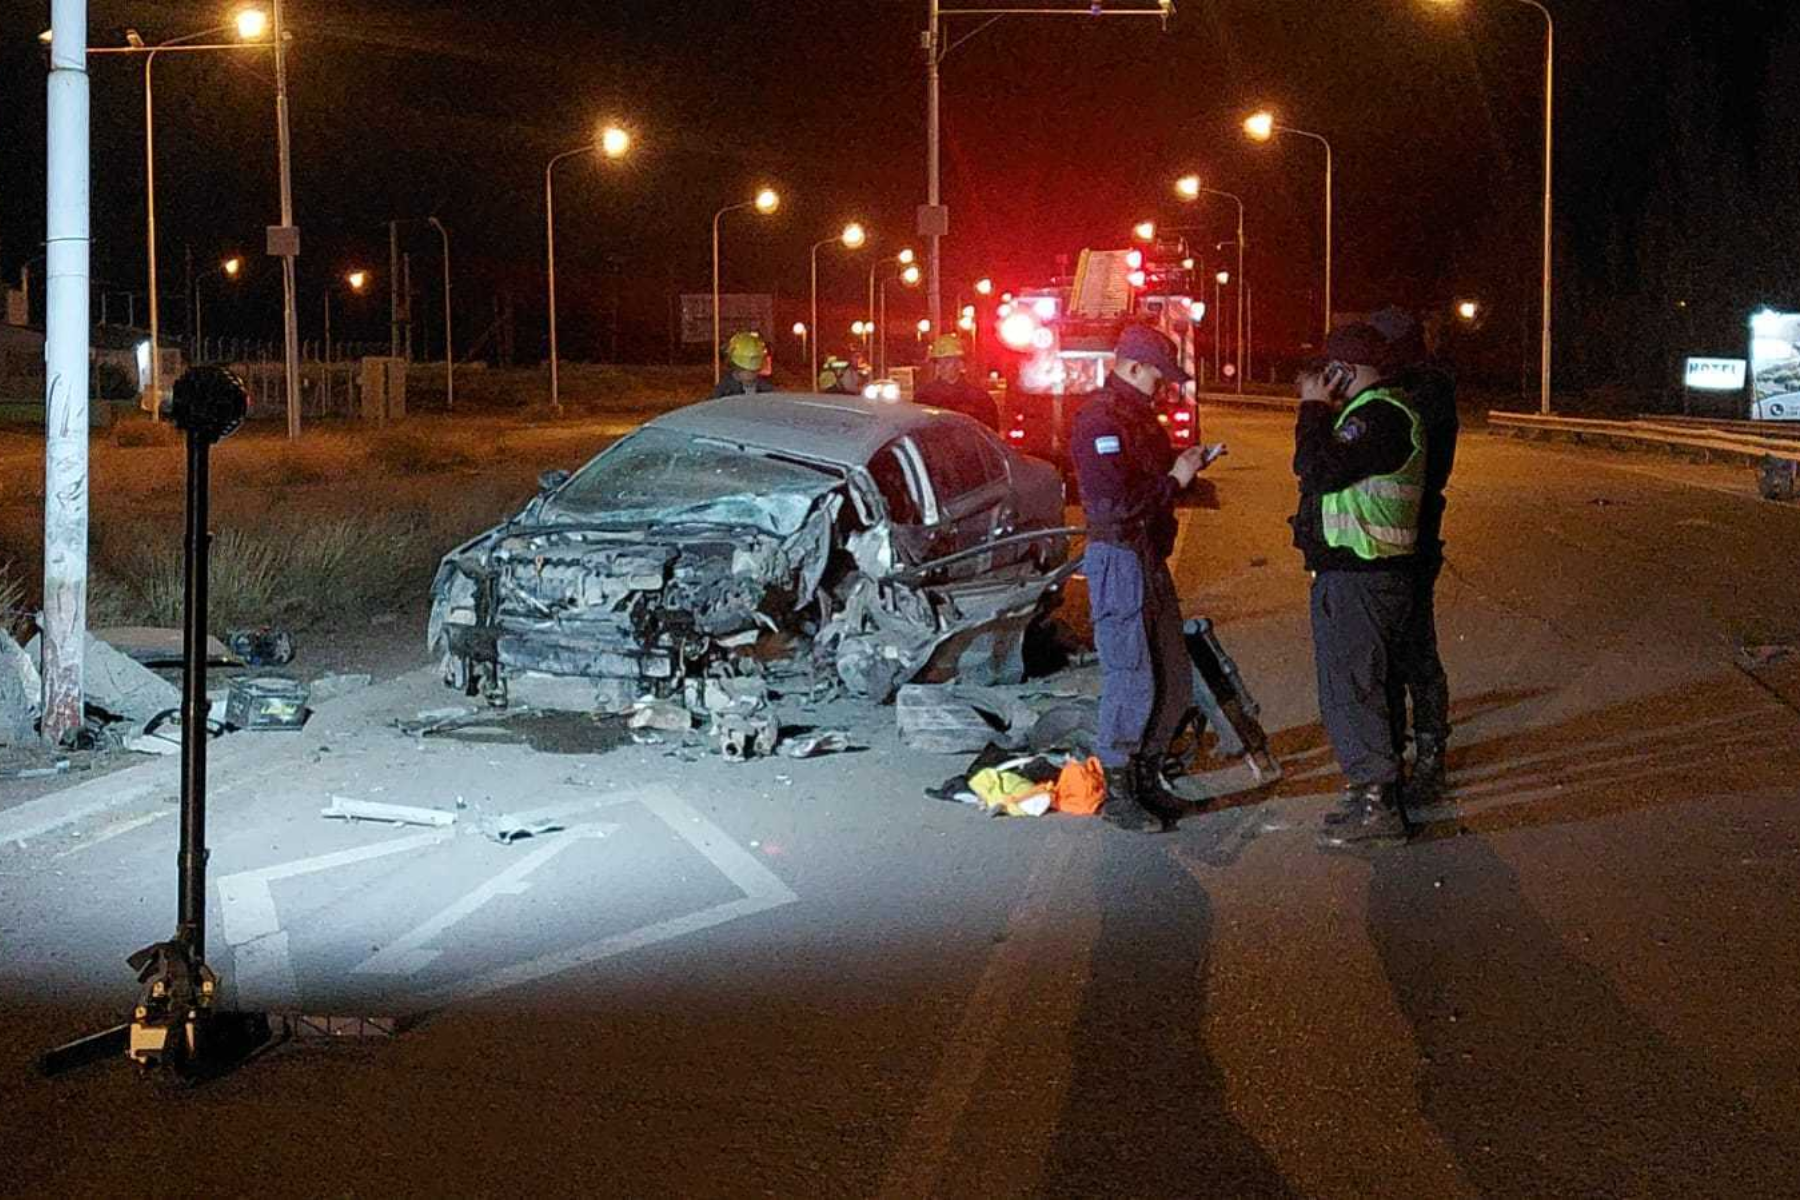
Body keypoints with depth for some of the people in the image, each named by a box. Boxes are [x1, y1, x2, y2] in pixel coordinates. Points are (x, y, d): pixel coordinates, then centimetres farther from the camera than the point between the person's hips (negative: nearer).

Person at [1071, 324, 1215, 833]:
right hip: (1117, 557, -10)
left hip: (1149, 557, 10)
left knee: (1174, 678, 13)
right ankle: (1117, 793, 1)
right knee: (1131, 679, -7)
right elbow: (1116, 501, -24)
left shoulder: (1138, 413, 16)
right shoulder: (1100, 419, -16)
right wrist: (1175, 480, -14)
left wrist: (1182, 466, 6)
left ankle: (1146, 777, 24)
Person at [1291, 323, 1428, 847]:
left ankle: (1376, 803, -4)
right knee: (1372, 688, 17)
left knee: (1349, 690, -7)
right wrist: (1318, 410, 13)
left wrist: (1313, 407, -16)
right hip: (1367, 572, 11)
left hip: (1357, 581, -11)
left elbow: (1320, 470, -26)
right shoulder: (1378, 410, 17)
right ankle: (1378, 792, 27)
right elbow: (1325, 465, 21)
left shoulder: (1381, 417, -18)